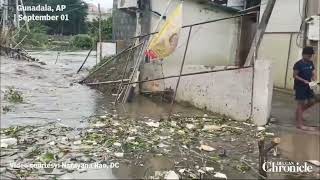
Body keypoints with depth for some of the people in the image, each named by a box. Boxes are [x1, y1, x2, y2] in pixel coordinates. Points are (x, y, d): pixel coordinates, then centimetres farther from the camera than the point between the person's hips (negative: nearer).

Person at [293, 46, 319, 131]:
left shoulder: (311, 63, 7)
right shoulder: (298, 64, -15)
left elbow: (313, 73, 13)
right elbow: (295, 75, -14)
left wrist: (314, 80, -7)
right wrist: (304, 81, -22)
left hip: (308, 86, 7)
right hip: (300, 86, -7)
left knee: (312, 101, 10)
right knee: (301, 103, -5)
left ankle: (299, 113, 32)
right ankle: (300, 124, 0)